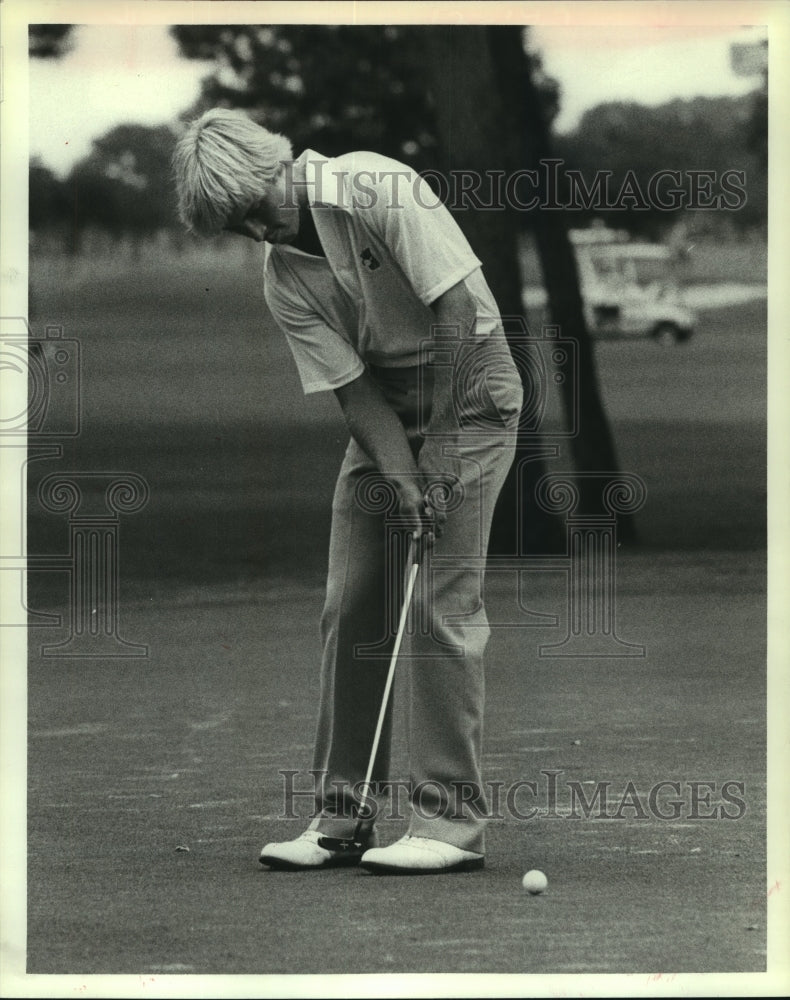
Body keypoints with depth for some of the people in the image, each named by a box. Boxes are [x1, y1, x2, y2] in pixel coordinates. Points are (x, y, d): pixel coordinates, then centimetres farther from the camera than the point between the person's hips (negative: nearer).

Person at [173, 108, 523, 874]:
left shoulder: (378, 191, -21)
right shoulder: (282, 279, -4)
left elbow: (458, 310, -21)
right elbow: (350, 386, -7)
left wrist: (437, 453, -19)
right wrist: (402, 479, -22)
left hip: (466, 396, -6)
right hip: (384, 417, 6)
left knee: (440, 608, -12)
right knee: (349, 610, 1)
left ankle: (450, 819, -10)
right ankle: (339, 817, 8)